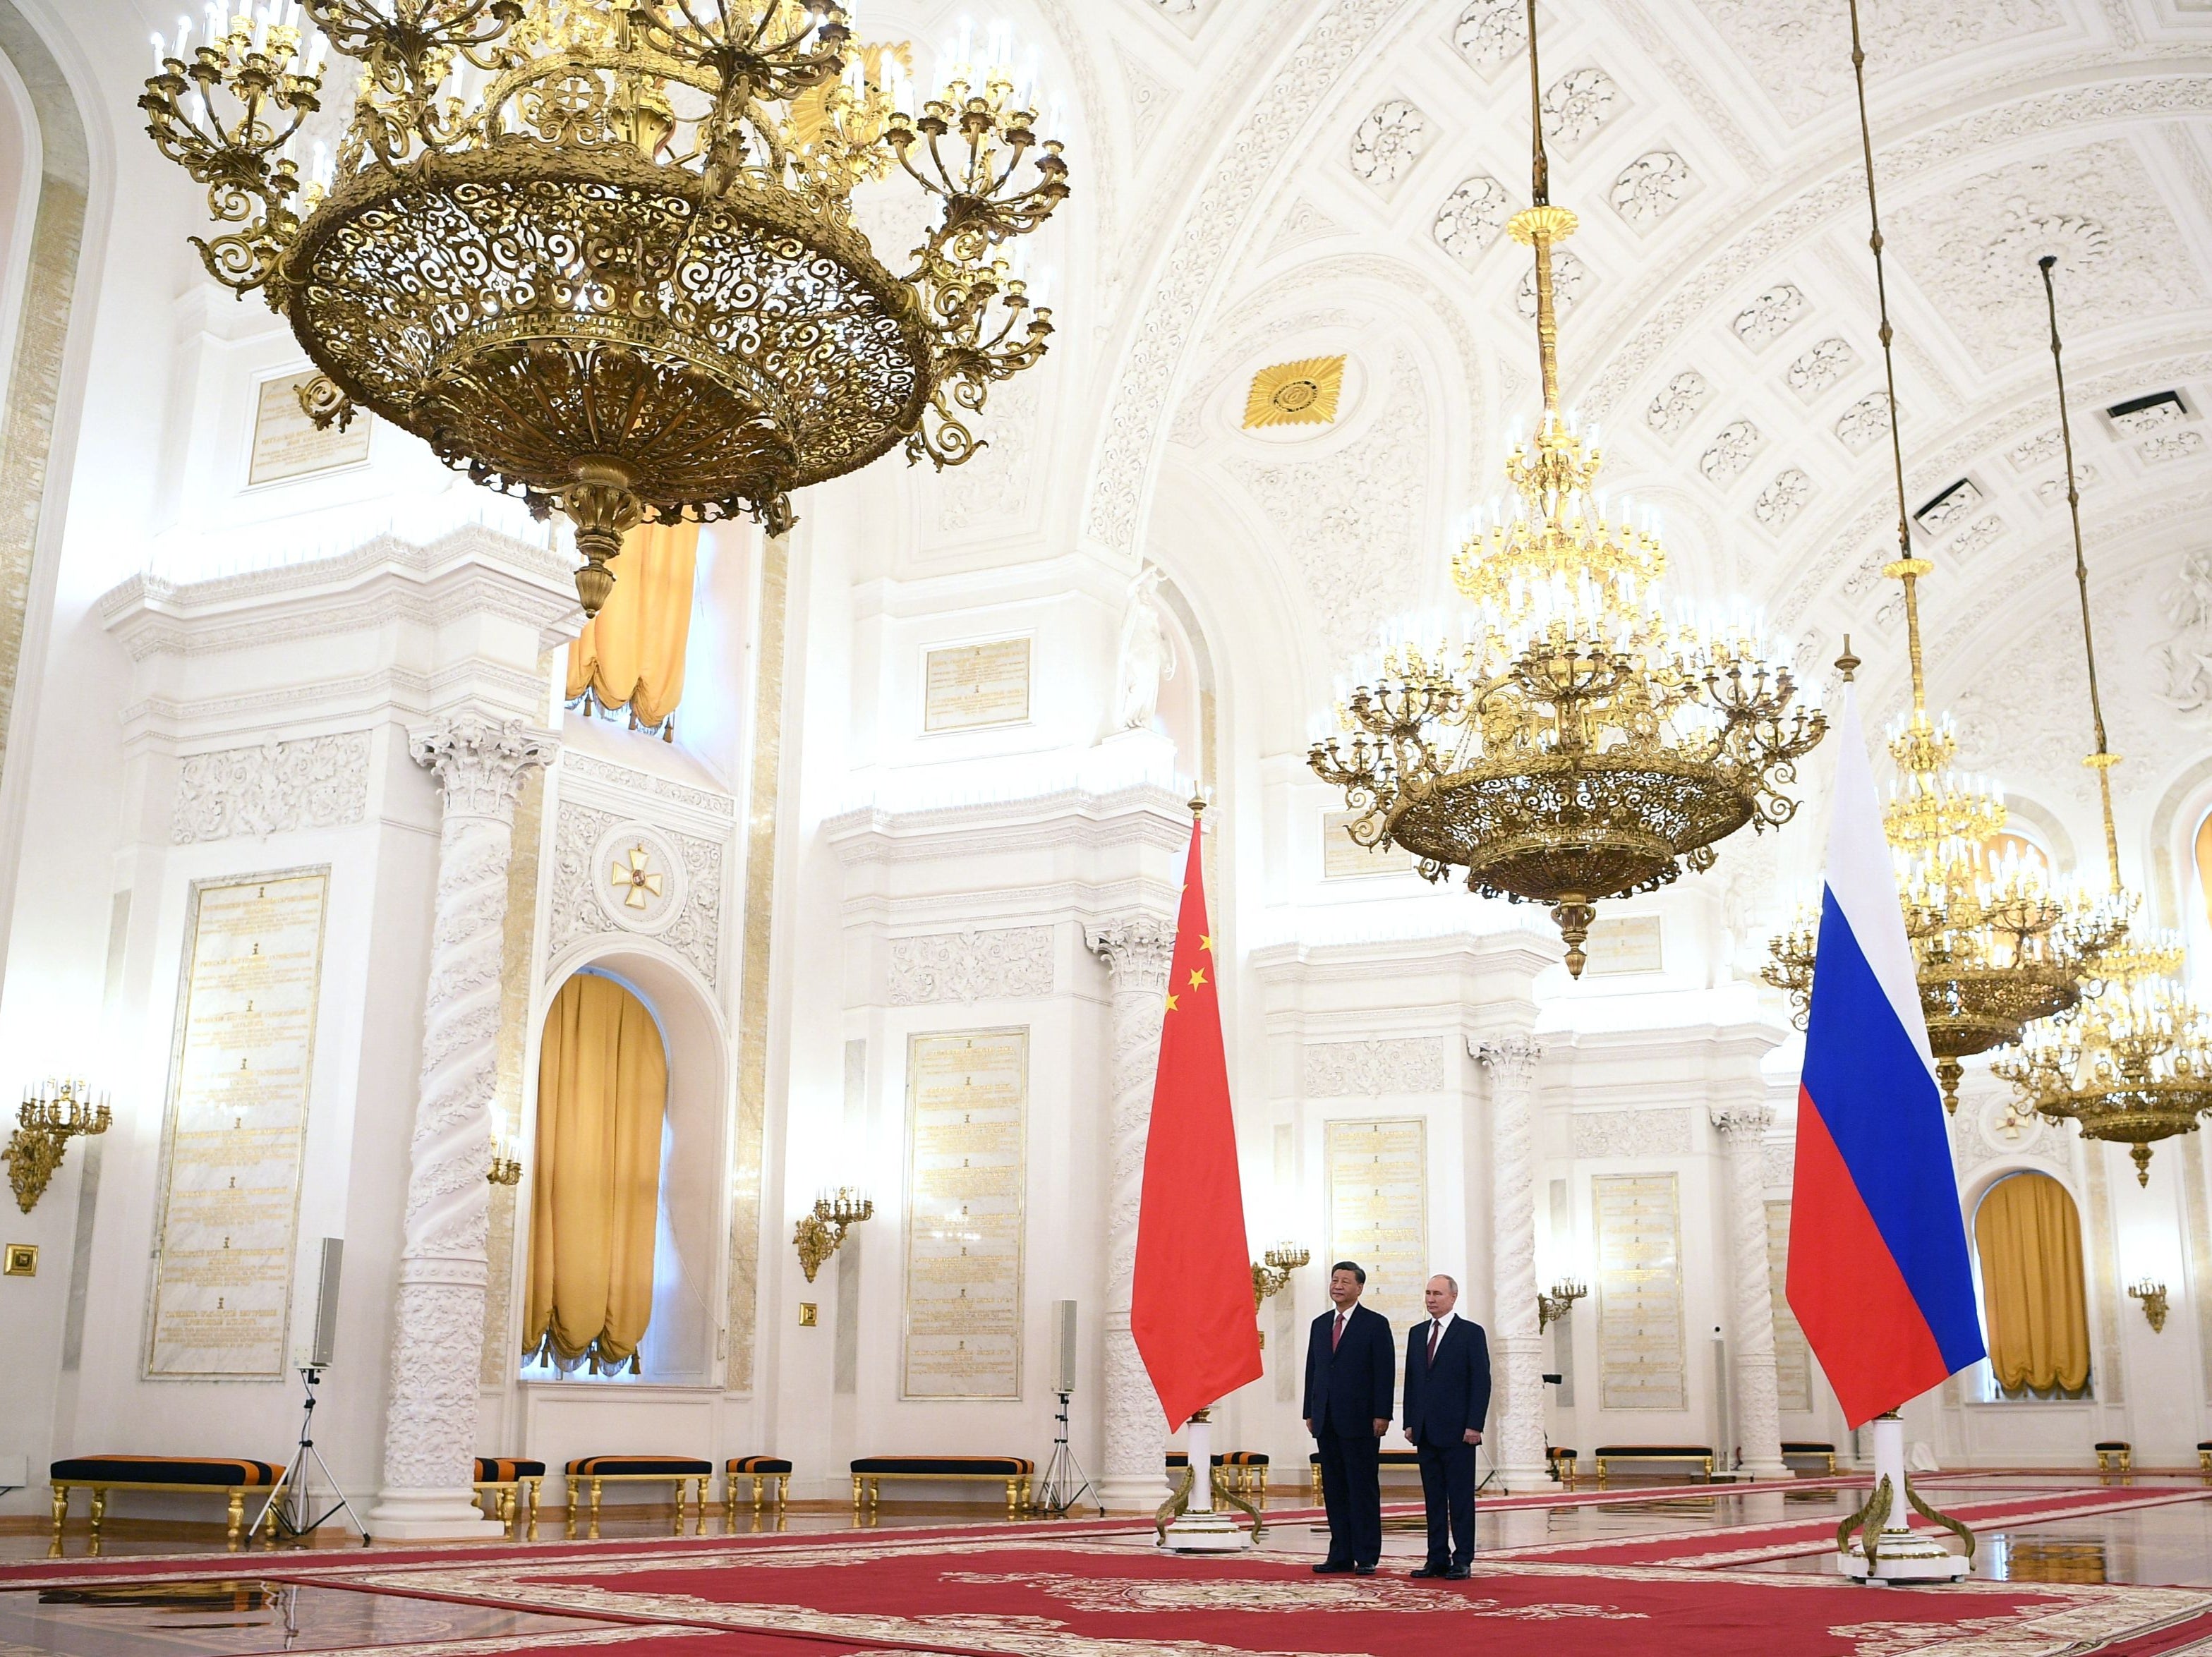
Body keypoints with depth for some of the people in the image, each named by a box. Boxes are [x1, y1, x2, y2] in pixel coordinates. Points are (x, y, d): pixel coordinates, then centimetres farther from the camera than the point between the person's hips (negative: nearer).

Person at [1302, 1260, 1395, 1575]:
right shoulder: (1320, 1324, 15)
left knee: (1364, 1489, -2)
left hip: (1359, 1419, -5)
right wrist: (1310, 1412, 9)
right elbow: (1312, 1370, 15)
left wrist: (1382, 1415, -13)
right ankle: (1341, 1556, 11)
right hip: (1326, 1421, 6)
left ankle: (1366, 1557, 3)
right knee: (1334, 1490, 7)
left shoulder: (1376, 1324, -1)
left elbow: (1385, 1372, -6)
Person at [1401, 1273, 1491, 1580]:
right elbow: (1410, 1380, 16)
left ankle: (1462, 1561, 3)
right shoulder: (1416, 1333, 14)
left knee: (1461, 1498, -1)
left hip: (1457, 1430, -5)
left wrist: (1474, 1426, -12)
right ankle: (1438, 1558, 11)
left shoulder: (1471, 1333, -2)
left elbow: (1481, 1382, -6)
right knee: (1433, 1498, 7)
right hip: (1425, 1431, 5)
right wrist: (1410, 1422, 8)